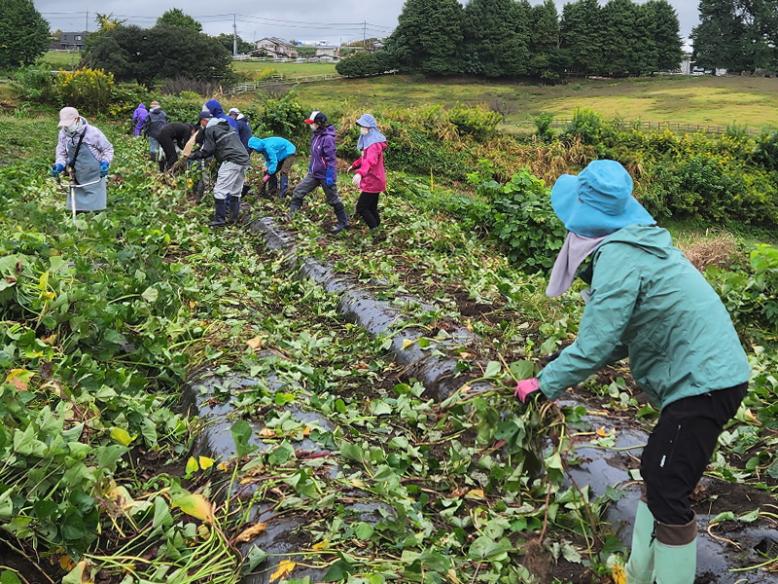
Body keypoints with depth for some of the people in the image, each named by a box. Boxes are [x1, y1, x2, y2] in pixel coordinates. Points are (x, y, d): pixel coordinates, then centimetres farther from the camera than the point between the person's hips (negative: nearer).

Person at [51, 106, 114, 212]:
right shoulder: (63, 134, -3)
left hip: (94, 180, -4)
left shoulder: (92, 132, -15)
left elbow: (108, 149, -3)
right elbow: (61, 154, 9)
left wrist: (105, 163, -20)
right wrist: (59, 165, -11)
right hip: (76, 182, 5)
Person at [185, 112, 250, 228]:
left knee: (220, 190, -5)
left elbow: (207, 151, -3)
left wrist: (192, 156, 10)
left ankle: (220, 220, -6)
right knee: (236, 191, 15)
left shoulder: (210, 129, 0)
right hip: (244, 160, 9)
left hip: (231, 161, -9)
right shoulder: (226, 126, 25)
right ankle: (234, 218, 17)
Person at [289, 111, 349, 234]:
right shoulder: (316, 136, 4)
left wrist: (330, 176, -23)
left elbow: (331, 159, -23)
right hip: (313, 174, 8)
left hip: (325, 175, -8)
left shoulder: (327, 138, -22)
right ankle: (290, 216, 12)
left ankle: (343, 222, 22)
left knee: (333, 200, 6)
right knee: (298, 192, 4)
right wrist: (310, 168, 22)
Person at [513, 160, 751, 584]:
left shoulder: (617, 259, -19)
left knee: (667, 494, -3)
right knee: (655, 474, 19)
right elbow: (623, 332, 15)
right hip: (709, 374, 10)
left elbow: (594, 345, -21)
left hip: (703, 384, -10)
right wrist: (561, 369, 7)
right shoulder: (638, 244, 11)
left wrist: (543, 385, -9)